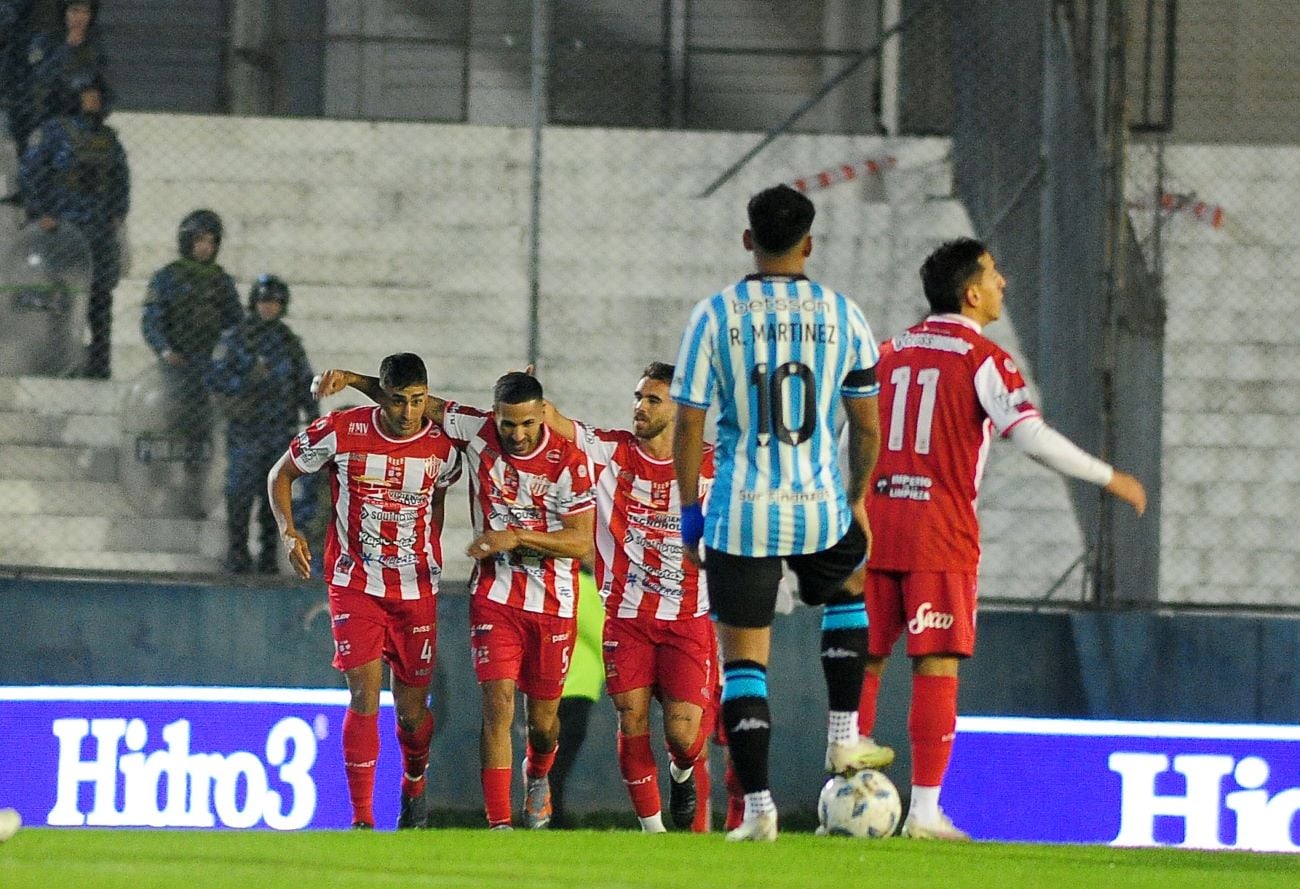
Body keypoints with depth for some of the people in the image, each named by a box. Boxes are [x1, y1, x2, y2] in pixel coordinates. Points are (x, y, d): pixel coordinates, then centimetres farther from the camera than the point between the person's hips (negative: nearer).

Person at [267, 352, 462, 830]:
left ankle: (415, 788, 38)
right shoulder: (340, 432, -10)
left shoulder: (442, 447, -4)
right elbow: (281, 474, 4)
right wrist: (288, 530, -10)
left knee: (412, 710, 8)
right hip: (354, 587, -2)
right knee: (364, 695, -14)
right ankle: (361, 818, -9)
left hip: (416, 591, 2)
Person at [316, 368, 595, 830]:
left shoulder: (568, 461, -13)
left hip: (553, 605, 0)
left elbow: (582, 542, -12)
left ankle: (537, 776, 46)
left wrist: (516, 537, -22)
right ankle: (499, 823, -15)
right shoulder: (476, 431, -7)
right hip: (494, 597, 1)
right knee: (498, 705, -14)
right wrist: (354, 380, 0)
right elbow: (418, 404, 7)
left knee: (543, 719, 11)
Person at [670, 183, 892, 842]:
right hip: (821, 509, 2)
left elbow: (688, 424, -3)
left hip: (741, 515, -1)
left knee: (743, 661, 6)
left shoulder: (715, 315, -3)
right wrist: (858, 501, 20)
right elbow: (867, 426, 5)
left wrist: (690, 510, 8)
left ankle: (757, 807, 1)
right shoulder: (841, 316, 1)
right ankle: (843, 740, 28)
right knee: (849, 590, 33)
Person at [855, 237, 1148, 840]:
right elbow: (1031, 435, -12)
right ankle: (924, 809, -8)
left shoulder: (890, 353, 14)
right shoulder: (983, 360, -4)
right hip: (941, 531, -5)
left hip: (875, 522, 5)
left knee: (863, 661, 9)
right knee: (936, 666, -4)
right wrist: (1109, 479, -5)